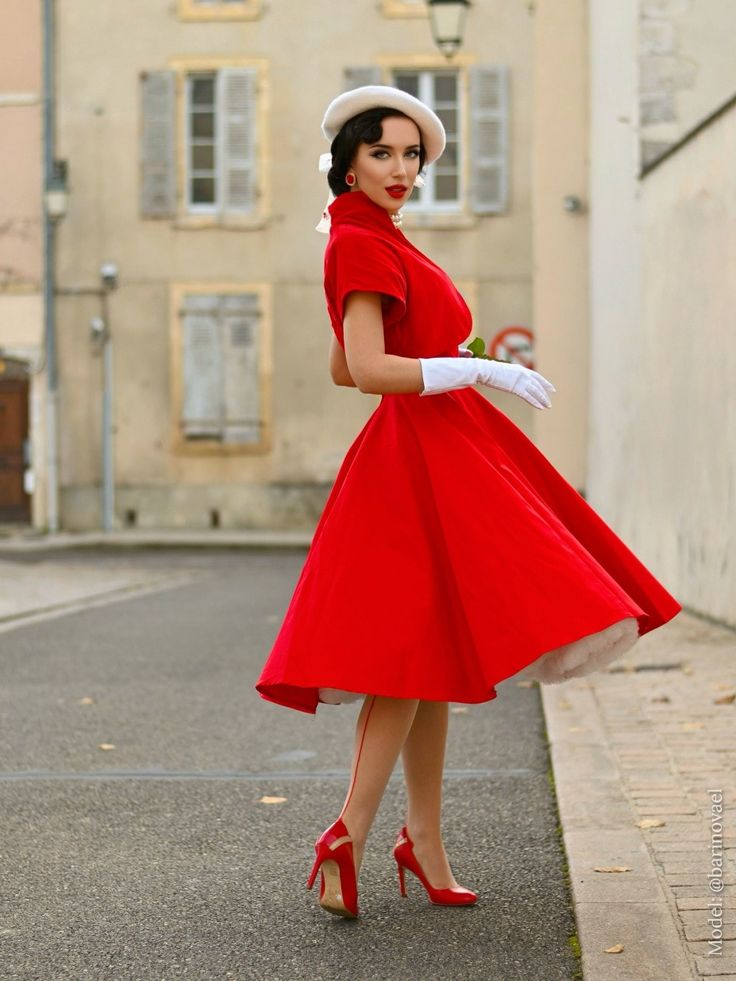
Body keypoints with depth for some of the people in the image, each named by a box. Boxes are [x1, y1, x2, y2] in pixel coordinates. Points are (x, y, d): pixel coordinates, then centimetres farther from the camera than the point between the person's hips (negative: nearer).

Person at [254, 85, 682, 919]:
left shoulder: (377, 242, 18)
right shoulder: (360, 244, -11)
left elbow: (339, 370, 23)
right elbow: (366, 369, -23)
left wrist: (437, 359, 24)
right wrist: (478, 370, -20)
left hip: (441, 453, 10)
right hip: (419, 454, -10)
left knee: (434, 655, 10)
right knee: (415, 649, -11)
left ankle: (423, 841, 16)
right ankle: (348, 837, -10)